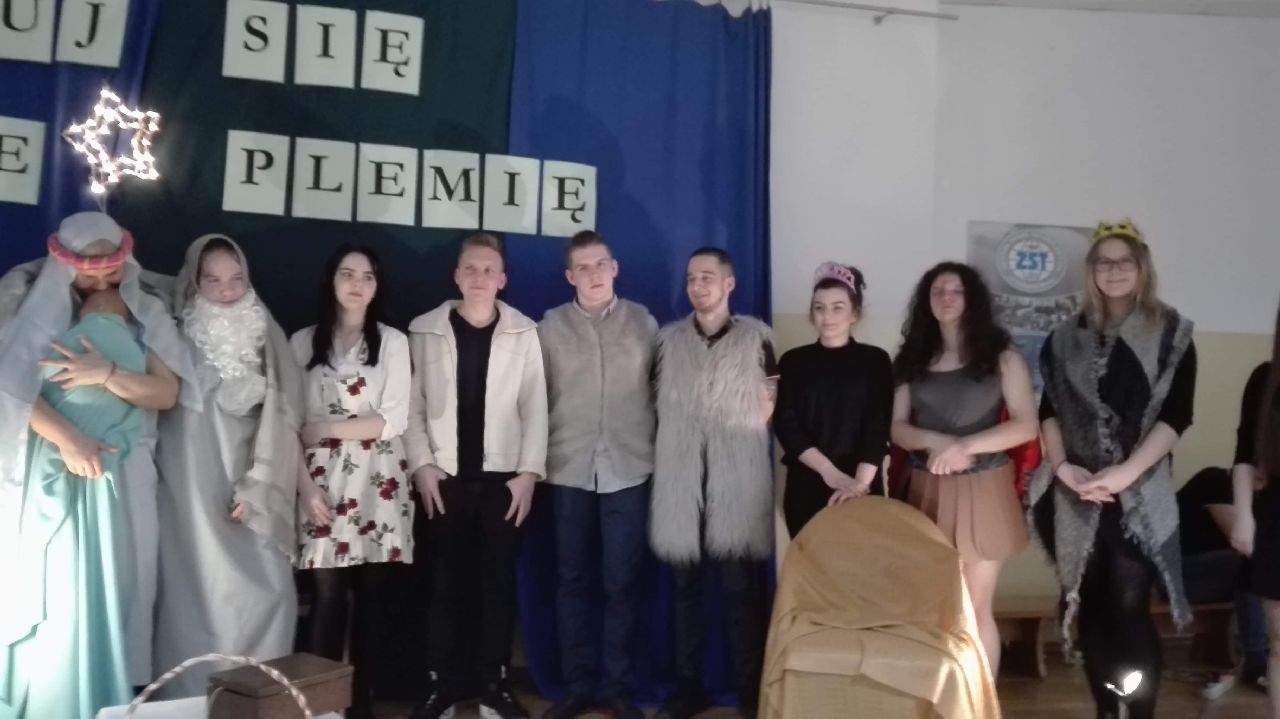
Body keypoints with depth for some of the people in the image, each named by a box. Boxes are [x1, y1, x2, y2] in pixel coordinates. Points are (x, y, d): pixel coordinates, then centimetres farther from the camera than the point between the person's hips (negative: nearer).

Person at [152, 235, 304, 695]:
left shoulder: (266, 337, 6)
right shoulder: (176, 337, 1)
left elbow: (282, 418, 3)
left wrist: (259, 488, -3)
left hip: (255, 491, 2)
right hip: (192, 491, -2)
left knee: (268, 592, -2)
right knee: (200, 595, -1)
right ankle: (198, 696, 12)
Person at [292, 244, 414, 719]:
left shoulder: (392, 341, 4)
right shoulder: (304, 342, 7)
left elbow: (394, 420, -4)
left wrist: (325, 427, -7)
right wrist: (305, 484, -7)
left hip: (377, 483, 0)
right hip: (323, 483, 0)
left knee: (370, 593, 4)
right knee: (328, 594, -1)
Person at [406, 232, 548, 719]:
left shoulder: (524, 333, 2)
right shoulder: (425, 331, 3)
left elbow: (535, 408, 0)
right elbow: (412, 405, 2)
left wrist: (529, 471, -5)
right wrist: (421, 465, -6)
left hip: (503, 479, 0)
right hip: (445, 479, 0)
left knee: (499, 583, 6)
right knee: (445, 585, 6)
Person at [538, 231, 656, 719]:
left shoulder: (643, 322, 5)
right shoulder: (551, 325, 4)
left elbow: (660, 390, 7)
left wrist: (657, 450, 4)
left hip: (628, 469, 0)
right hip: (569, 470, 1)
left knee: (622, 582, 3)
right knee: (573, 580, 7)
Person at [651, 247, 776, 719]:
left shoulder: (756, 338, 3)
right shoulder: (669, 339, 9)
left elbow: (767, 407, 7)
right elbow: (660, 404, 15)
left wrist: (735, 437, 4)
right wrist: (680, 439, 6)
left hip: (737, 481, -2)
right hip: (681, 480, 3)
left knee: (741, 589, 0)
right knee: (686, 586, 9)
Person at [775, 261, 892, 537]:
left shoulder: (875, 360, 3)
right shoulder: (793, 361, 5)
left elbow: (878, 427, -5)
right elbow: (786, 425, -3)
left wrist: (860, 482, -19)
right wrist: (829, 471, -15)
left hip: (861, 487, 0)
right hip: (806, 486, 1)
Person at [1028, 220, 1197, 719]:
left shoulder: (1171, 333, 2)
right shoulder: (1068, 337, 11)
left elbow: (1176, 416, -5)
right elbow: (1049, 409, 8)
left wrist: (1126, 473, -16)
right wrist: (1061, 466, -8)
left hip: (1140, 494, -3)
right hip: (1077, 494, 3)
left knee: (1130, 608, -8)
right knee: (1089, 606, 6)